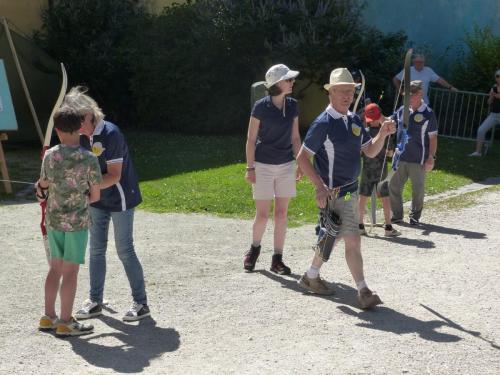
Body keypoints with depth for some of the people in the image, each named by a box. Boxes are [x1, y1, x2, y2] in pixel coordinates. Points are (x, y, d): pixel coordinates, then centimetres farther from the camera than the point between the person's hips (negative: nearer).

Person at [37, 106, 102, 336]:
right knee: (70, 272, 1)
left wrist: (41, 188, 34)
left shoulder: (50, 156, -3)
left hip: (53, 219, 5)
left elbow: (43, 184, 11)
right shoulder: (89, 159, -13)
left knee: (56, 267, 16)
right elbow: (95, 196, -7)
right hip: (77, 221, -4)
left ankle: (48, 317, 23)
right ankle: (65, 323, 7)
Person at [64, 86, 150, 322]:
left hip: (120, 199, -7)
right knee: (96, 249, 10)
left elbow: (114, 176, -23)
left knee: (124, 251, -3)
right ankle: (95, 302, 21)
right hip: (98, 199, 7)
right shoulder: (81, 137, -2)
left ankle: (141, 304, 8)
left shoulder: (110, 134, -24)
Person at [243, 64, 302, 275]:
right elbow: (251, 139, -6)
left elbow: (295, 138, 11)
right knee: (262, 215, 0)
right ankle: (254, 249, 26)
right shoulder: (261, 107, -10)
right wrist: (250, 168, -8)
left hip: (286, 165, 4)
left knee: (281, 214, 5)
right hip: (263, 165, -4)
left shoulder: (292, 106, 4)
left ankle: (277, 259, 13)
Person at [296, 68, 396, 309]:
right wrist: (320, 187, -21)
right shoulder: (323, 123, -14)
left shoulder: (355, 121, 10)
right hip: (334, 193, -8)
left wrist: (383, 134, -4)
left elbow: (370, 151, 15)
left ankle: (311, 277, 33)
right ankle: (363, 292, -6)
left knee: (329, 238, 17)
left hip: (351, 190, 8)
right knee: (353, 241, -10)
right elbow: (302, 157, -14)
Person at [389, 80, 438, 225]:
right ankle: (397, 215, 22)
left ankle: (415, 216, 23)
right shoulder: (402, 110, 4)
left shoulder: (428, 114, -8)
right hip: (400, 157, 5)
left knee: (418, 189, 8)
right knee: (394, 186, 8)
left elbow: (433, 137, -6)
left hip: (418, 160, -4)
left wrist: (431, 157, -10)